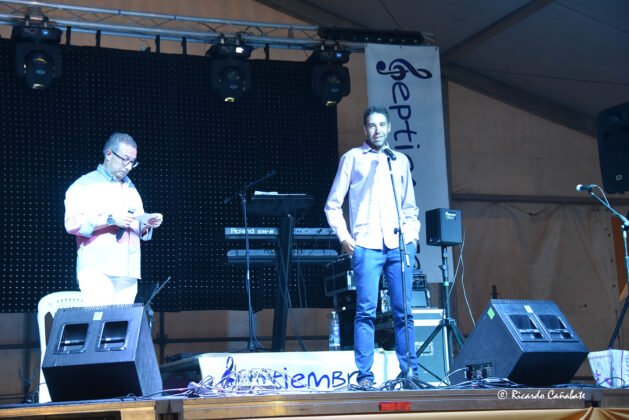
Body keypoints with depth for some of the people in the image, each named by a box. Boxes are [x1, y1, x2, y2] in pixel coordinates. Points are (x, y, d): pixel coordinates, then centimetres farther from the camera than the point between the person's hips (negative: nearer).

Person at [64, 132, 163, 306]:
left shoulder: (131, 189, 25)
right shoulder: (85, 184, 4)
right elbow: (72, 223, -10)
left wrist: (147, 224, 6)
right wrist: (111, 220, -16)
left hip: (128, 272, 6)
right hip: (97, 270, -6)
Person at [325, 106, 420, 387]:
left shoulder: (401, 161, 20)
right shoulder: (352, 158, 11)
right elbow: (333, 204, 10)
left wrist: (412, 233, 9)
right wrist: (343, 236, -1)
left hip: (400, 245, 3)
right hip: (366, 245, -3)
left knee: (404, 311, 0)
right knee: (366, 311, -8)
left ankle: (409, 371, 5)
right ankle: (364, 375, -4)